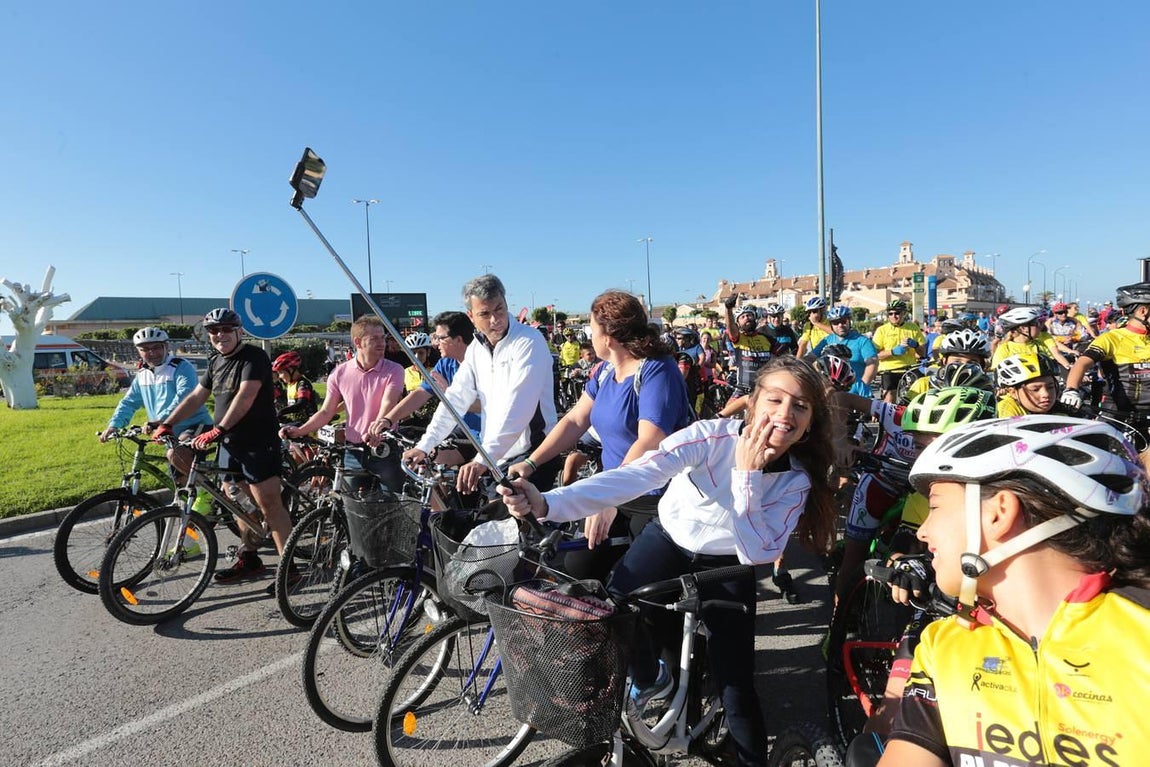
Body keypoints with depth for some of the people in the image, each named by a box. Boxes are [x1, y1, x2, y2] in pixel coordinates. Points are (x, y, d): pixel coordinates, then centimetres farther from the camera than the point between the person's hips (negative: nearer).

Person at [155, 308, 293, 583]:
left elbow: (245, 396, -24)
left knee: (269, 504, -9)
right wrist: (167, 424, 11)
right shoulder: (215, 361, 15)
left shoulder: (254, 357, -12)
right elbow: (196, 397, 19)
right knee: (240, 503, 15)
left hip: (257, 442, -8)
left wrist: (218, 430, -31)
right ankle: (249, 559, 28)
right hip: (229, 444, 9)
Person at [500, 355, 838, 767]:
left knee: (735, 685, -4)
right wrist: (546, 504, -52)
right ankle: (648, 678, 17)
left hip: (727, 566, 1)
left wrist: (746, 475, -35)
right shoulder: (712, 436, -27)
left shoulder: (797, 480, -18)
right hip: (668, 539, 0)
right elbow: (633, 476, -39)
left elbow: (757, 554, -25)